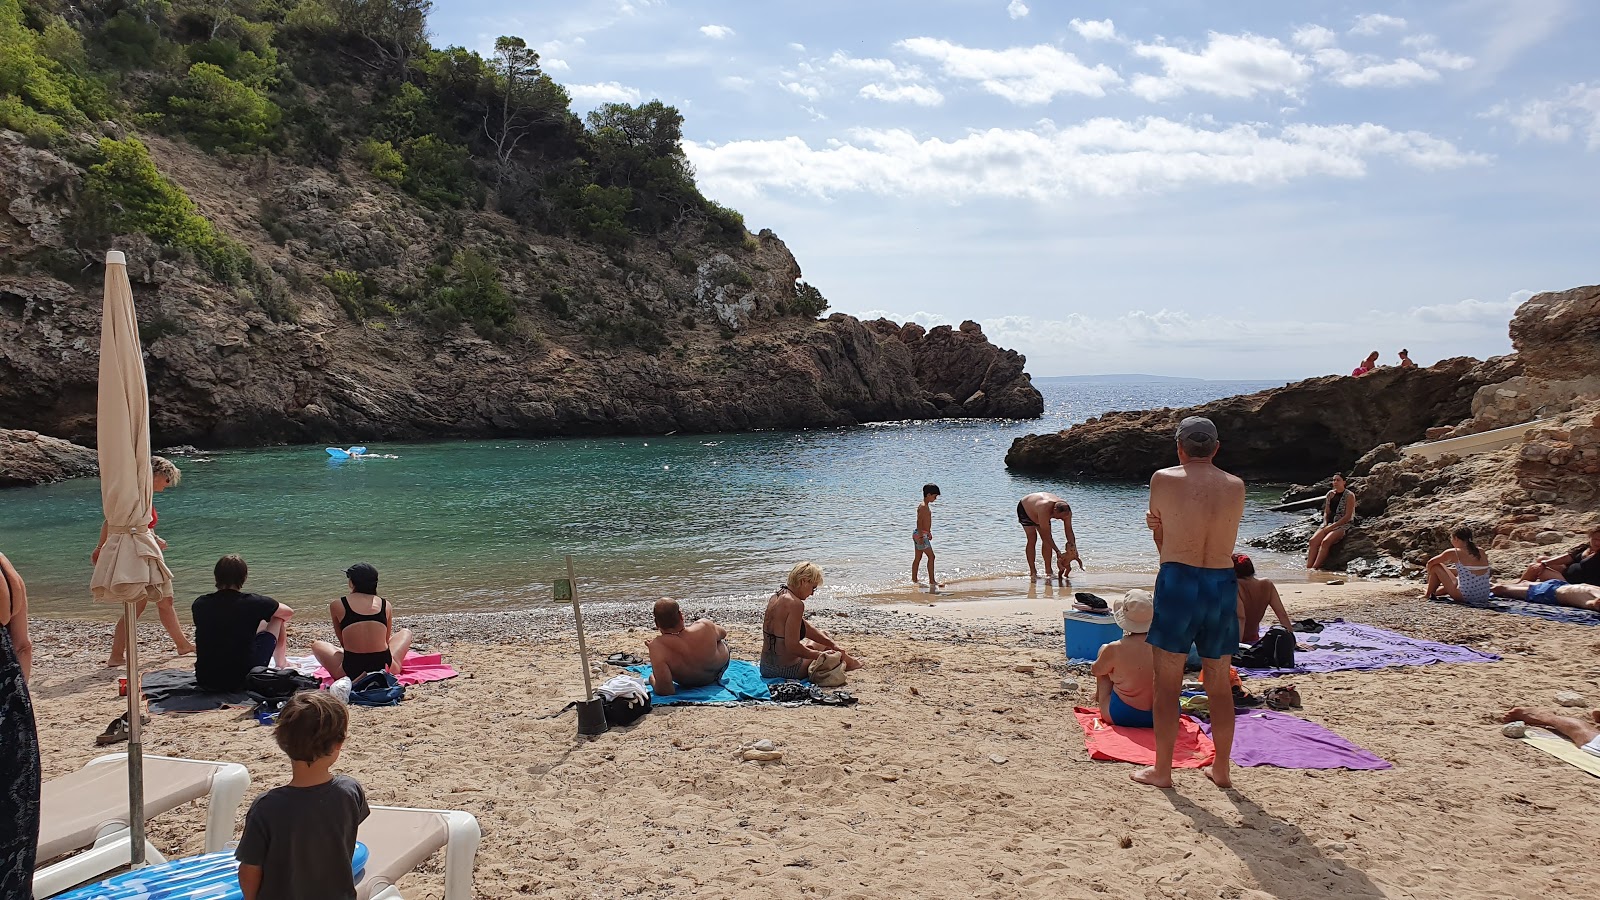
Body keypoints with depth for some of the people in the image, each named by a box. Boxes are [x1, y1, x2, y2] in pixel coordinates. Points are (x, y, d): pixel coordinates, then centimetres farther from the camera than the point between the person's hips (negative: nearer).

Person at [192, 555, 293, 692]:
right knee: (278, 619, 15)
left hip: (205, 681, 4)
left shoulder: (199, 604, -1)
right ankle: (282, 664, 33)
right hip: (243, 679, -4)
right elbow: (288, 612, 8)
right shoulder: (252, 602, -10)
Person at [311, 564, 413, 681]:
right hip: (385, 667, 1)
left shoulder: (337, 605, 1)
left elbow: (343, 642, 11)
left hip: (351, 670, -1)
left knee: (317, 645, 30)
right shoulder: (386, 605, 5)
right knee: (405, 632, 32)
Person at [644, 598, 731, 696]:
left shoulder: (657, 646, -45)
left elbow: (664, 691, -44)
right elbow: (723, 633, -11)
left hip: (687, 684, 0)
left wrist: (652, 679, -22)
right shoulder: (704, 626, -38)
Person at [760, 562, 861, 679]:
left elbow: (808, 628, 15)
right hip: (787, 670, -8)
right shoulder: (795, 604, -22)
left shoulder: (776, 598, 8)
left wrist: (833, 645, 13)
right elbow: (792, 647, -25)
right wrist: (820, 655, -11)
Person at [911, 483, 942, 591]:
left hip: (923, 534, 10)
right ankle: (932, 581, -8)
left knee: (918, 557, 14)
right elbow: (919, 522, -23)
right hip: (921, 534, -10)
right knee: (931, 556, -9)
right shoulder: (923, 507, -18)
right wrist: (921, 536, -26)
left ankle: (914, 579, 20)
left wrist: (929, 533, 28)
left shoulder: (926, 506, 14)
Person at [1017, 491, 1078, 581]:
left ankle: (1048, 570, -2)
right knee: (1032, 540, -14)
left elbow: (1069, 531, -21)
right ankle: (1032, 571, -10)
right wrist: (1057, 551, -41)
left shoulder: (1066, 510, -28)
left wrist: (1073, 549, -30)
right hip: (1024, 509, -6)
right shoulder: (1044, 509, -46)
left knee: (1047, 541, -5)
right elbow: (1046, 533, -42)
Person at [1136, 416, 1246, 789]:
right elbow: (1224, 539, 10)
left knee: (1168, 682, 6)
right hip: (1224, 584, 4)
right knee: (1220, 684, 14)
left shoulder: (1163, 479, -4)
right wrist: (1163, 525, 4)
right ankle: (1221, 769, 24)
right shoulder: (1237, 487, 6)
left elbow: (1159, 538, 4)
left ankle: (1161, 770, 12)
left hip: (1178, 581, -3)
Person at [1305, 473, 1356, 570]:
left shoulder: (1349, 496, -4)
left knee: (1325, 542, -33)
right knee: (1313, 540, -23)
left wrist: (1332, 526, -15)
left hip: (1343, 525, -6)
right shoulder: (1330, 494, 15)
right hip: (1329, 524, 6)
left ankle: (1315, 568, -36)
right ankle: (1307, 568, -31)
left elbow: (1348, 516, -11)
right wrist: (1325, 524, -3)